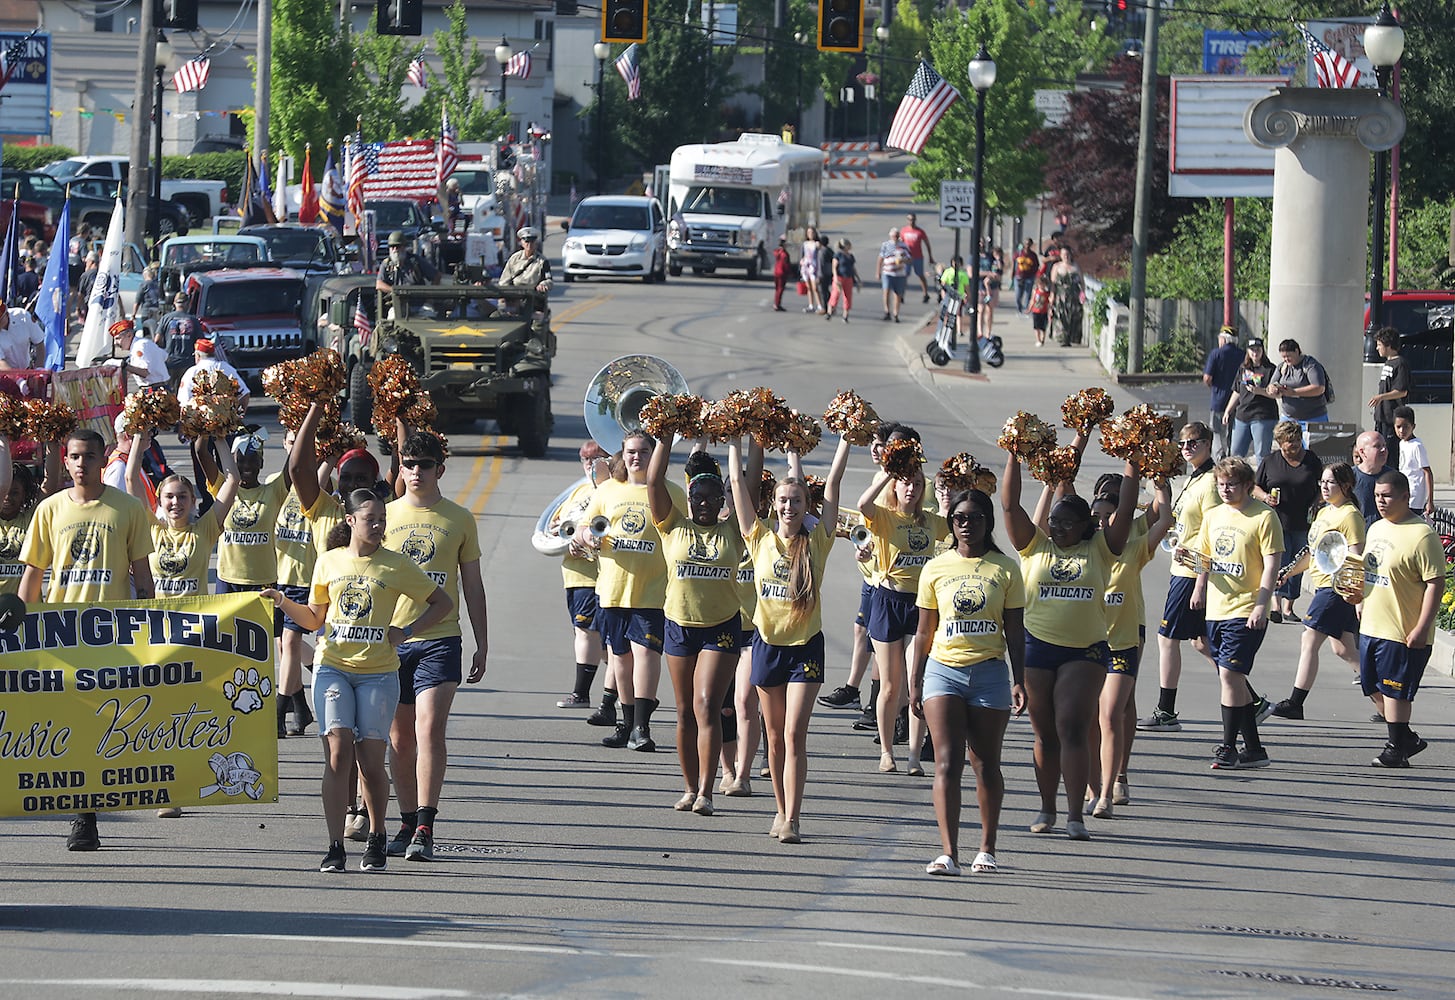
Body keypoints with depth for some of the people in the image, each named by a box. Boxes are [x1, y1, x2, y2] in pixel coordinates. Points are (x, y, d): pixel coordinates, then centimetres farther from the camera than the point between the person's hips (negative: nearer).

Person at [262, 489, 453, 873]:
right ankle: (335, 846, -10)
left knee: (371, 761, -3)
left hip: (378, 672, -1)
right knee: (338, 752, -12)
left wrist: (406, 631, -1)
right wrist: (284, 603, 0)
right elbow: (315, 618, 17)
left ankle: (376, 838, 19)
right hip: (333, 668, 1)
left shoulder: (396, 565, 2)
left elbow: (442, 603, 9)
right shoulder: (329, 561, 9)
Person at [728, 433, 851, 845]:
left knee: (795, 735, -10)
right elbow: (739, 482, 1)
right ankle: (781, 811, 22)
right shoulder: (761, 540, 0)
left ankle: (792, 820, -14)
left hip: (805, 645, -2)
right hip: (768, 643, 2)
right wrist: (737, 441, 3)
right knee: (775, 737, 11)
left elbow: (833, 483, -4)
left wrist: (847, 439, -5)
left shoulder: (817, 542, -3)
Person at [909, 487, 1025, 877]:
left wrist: (1019, 681, -1)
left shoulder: (1005, 569, 4)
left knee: (986, 764, 7)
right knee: (947, 762, -11)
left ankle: (987, 848, 22)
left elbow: (1015, 631, 5)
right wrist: (915, 681, 7)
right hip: (943, 669, 0)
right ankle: (948, 854, -18)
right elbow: (924, 631, 10)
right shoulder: (936, 568, 6)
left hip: (989, 670, 0)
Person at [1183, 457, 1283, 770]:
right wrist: (1200, 588, 12)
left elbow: (1272, 564, -11)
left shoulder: (1263, 517, -8)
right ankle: (1253, 749, 17)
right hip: (1216, 611, 8)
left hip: (1245, 612, -8)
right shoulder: (1214, 516, 13)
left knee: (1229, 674, -14)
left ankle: (1228, 747, -8)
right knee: (1232, 679, 10)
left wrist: (1261, 606, -18)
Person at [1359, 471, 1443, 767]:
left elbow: (1435, 583, -18)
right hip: (1371, 627, 9)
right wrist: (1361, 607, 21)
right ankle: (1407, 739, 26)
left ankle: (1397, 748, 9)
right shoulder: (1376, 529, 12)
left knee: (1395, 690, -2)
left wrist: (1422, 628, -21)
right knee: (1376, 687, 13)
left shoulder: (1422, 535, -16)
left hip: (1403, 632, -9)